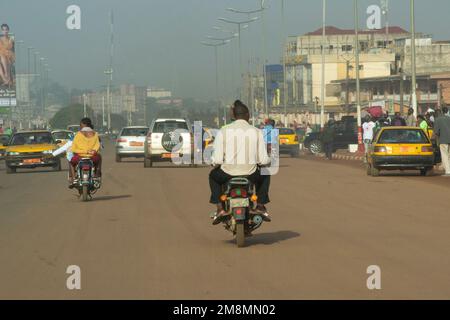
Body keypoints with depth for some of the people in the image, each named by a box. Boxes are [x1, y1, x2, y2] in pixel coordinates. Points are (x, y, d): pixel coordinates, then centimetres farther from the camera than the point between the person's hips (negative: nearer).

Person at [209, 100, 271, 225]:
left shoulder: (223, 131, -4)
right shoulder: (257, 132, -2)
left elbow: (217, 161, -7)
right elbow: (263, 160, -3)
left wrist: (214, 162, 17)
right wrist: (268, 161, 21)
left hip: (228, 174, 0)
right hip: (251, 174, 1)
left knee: (213, 175, 34)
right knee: (265, 175, 35)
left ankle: (220, 209, 20)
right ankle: (260, 206, 27)